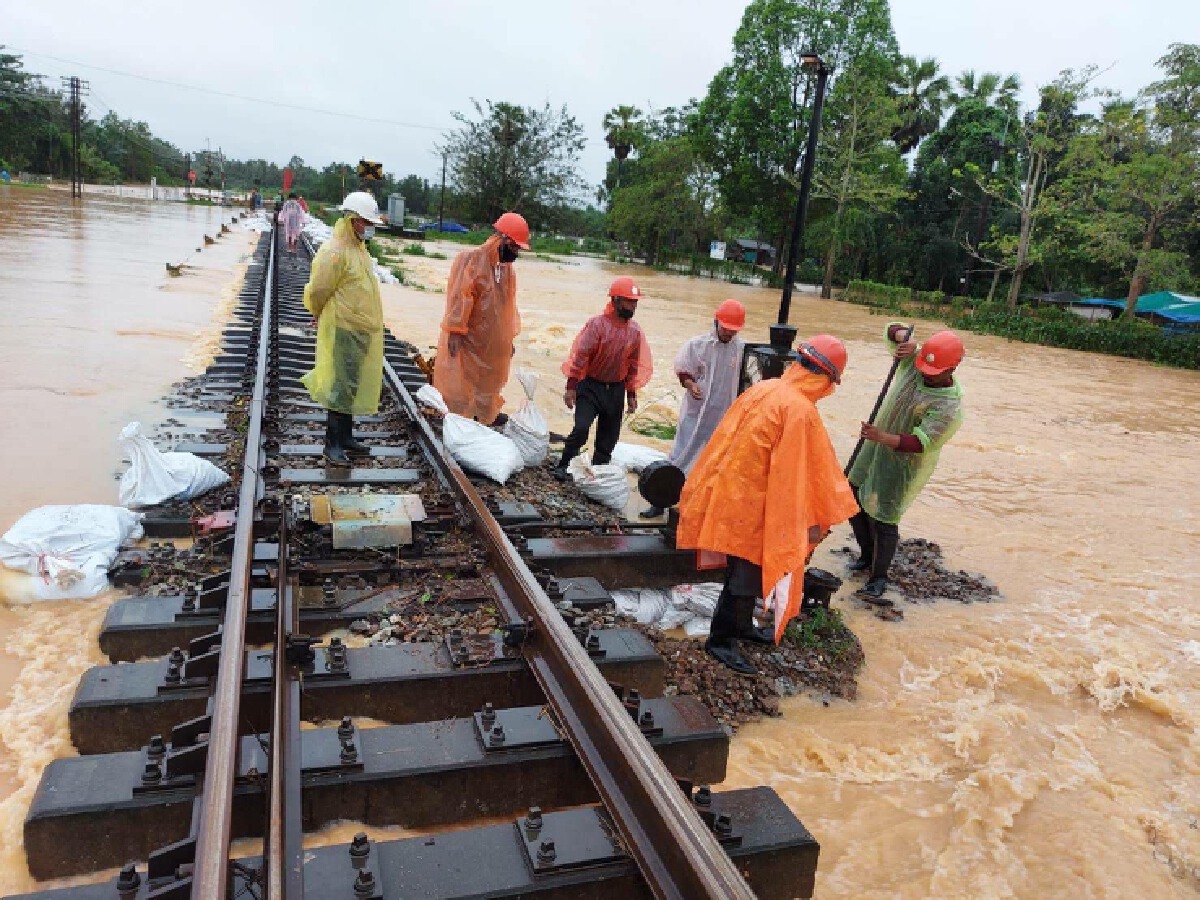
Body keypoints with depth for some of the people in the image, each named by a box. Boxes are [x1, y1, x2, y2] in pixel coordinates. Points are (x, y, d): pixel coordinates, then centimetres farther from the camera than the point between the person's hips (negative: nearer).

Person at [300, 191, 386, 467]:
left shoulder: (359, 248, 14)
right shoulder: (334, 251, -16)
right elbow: (318, 291, -12)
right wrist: (322, 316, 5)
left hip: (362, 330, 9)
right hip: (343, 330, -9)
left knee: (352, 385, 15)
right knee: (341, 385, -6)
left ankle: (346, 437, 25)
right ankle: (332, 444, 2)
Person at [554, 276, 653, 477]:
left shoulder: (635, 331, 2)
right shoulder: (597, 324, -12)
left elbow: (634, 365, 10)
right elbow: (580, 356, -12)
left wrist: (631, 394, 11)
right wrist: (571, 387, -14)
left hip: (616, 390, 5)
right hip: (591, 386, -4)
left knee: (608, 436, 8)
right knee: (581, 428, -14)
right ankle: (563, 466, 4)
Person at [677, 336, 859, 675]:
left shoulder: (764, 388, 3)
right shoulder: (801, 411, -21)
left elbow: (729, 439, 11)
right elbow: (802, 473, -19)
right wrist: (814, 519, -9)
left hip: (731, 492, 9)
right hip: (752, 504, -9)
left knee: (746, 568, 22)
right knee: (748, 573, 4)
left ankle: (740, 625, 37)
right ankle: (721, 639, 15)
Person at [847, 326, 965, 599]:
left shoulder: (950, 407, -26)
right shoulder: (913, 360, -8)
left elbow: (920, 443, -32)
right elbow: (894, 330, 1)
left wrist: (882, 437, -47)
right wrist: (904, 337, -23)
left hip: (904, 464, -7)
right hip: (875, 450, 8)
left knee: (883, 520, -5)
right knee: (855, 501, 16)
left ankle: (879, 577, 16)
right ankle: (868, 556, 38)